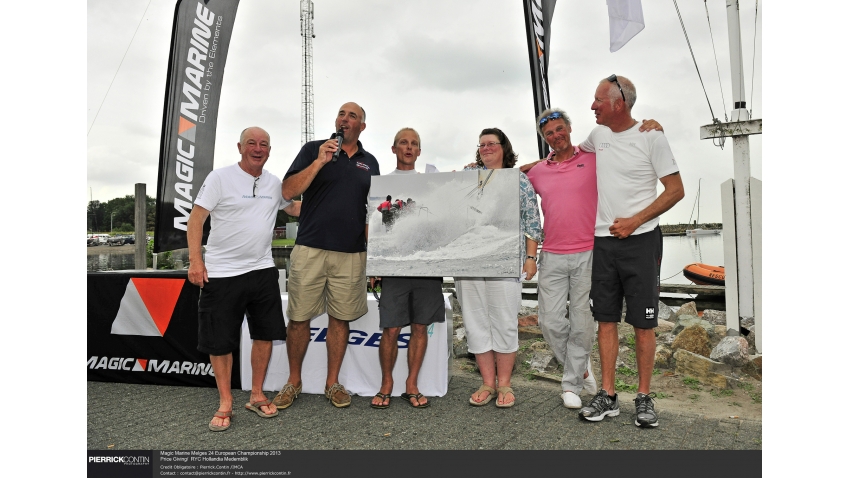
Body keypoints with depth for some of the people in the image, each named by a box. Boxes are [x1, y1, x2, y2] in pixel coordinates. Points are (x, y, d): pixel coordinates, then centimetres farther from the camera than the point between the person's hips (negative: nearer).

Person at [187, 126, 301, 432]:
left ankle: (257, 396, 25)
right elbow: (196, 219, -8)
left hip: (262, 271, 4)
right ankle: (225, 404, 20)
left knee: (265, 334, 8)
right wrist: (195, 260, -15)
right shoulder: (220, 178, -6)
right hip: (221, 273, -4)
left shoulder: (274, 183, 8)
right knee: (219, 340, 4)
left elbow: (295, 208, 23)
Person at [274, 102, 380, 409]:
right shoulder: (313, 150, 5)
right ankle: (293, 383, 20)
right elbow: (288, 191, -5)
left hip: (351, 254, 2)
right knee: (299, 317, 3)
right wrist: (320, 161, -14)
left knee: (340, 318, 8)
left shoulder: (370, 163, 14)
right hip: (310, 249, -2)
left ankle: (333, 383, 22)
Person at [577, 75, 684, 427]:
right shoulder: (598, 134, 9)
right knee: (606, 320, 7)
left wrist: (634, 221, -14)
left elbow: (676, 190, -5)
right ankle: (608, 396, 16)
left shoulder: (651, 137, -6)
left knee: (643, 323, 2)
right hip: (603, 241, 5)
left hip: (640, 241, -5)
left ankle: (644, 398, 16)